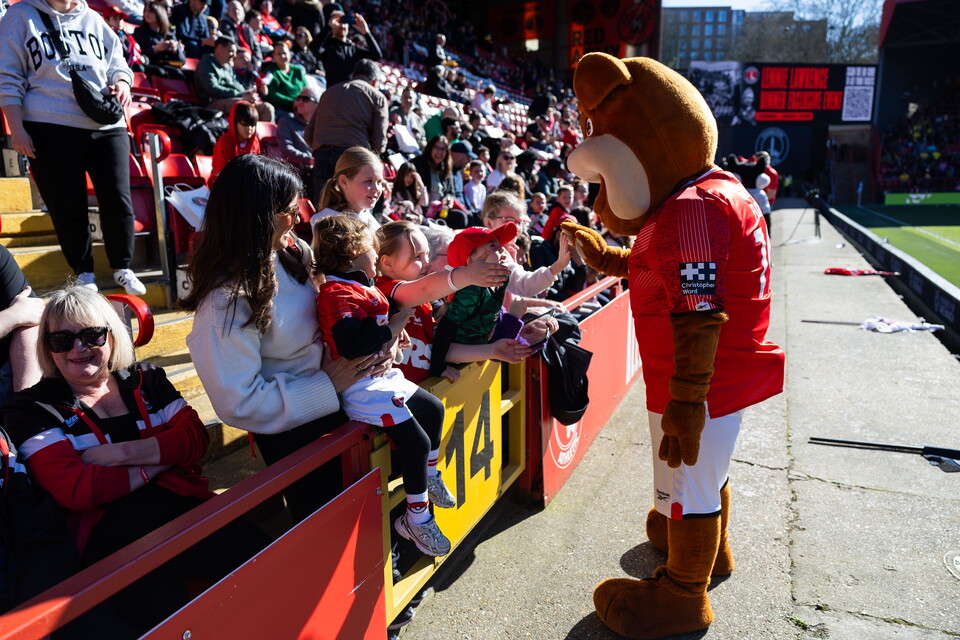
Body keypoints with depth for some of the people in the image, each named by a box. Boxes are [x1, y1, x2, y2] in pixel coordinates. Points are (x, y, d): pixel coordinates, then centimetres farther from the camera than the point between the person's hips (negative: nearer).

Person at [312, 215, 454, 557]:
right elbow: (352, 342, -36)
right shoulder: (337, 295, -21)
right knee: (417, 442, -13)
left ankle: (429, 477, 39)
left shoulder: (361, 287, 13)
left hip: (383, 376, 11)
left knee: (434, 409, 20)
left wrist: (394, 334, 10)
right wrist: (393, 327, -25)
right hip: (363, 387, -11)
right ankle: (417, 518, 6)